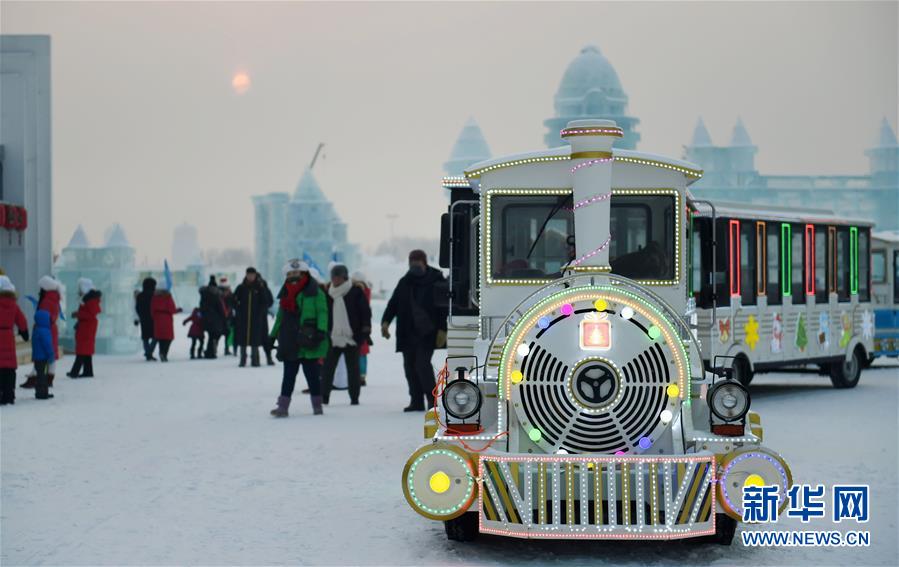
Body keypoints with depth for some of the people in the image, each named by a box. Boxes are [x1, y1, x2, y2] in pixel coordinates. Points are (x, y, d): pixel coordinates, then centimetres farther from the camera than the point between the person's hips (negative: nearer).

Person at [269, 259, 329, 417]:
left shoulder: (314, 292, -5)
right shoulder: (286, 294, 15)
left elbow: (322, 312, -11)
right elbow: (281, 316, 21)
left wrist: (321, 331, -23)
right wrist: (273, 335, 19)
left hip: (308, 343, -5)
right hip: (289, 343, 5)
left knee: (312, 375, 3)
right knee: (288, 376, 6)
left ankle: (317, 405, 13)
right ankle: (283, 406, 6)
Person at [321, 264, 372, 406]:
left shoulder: (356, 292, -2)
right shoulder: (328, 294, 9)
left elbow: (365, 312, -2)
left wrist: (366, 330, -7)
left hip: (352, 337, -3)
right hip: (332, 338, 3)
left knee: (353, 369, 5)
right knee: (328, 368, 2)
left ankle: (354, 397, 13)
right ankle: (324, 396, 8)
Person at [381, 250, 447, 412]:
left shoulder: (436, 281, -2)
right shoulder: (405, 282, 11)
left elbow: (444, 307, -5)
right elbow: (393, 304, 9)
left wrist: (442, 330, -13)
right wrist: (386, 321, -7)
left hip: (427, 332, -5)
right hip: (408, 333, 5)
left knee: (422, 363, -16)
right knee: (410, 365, 5)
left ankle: (431, 397, -2)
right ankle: (416, 400, 13)